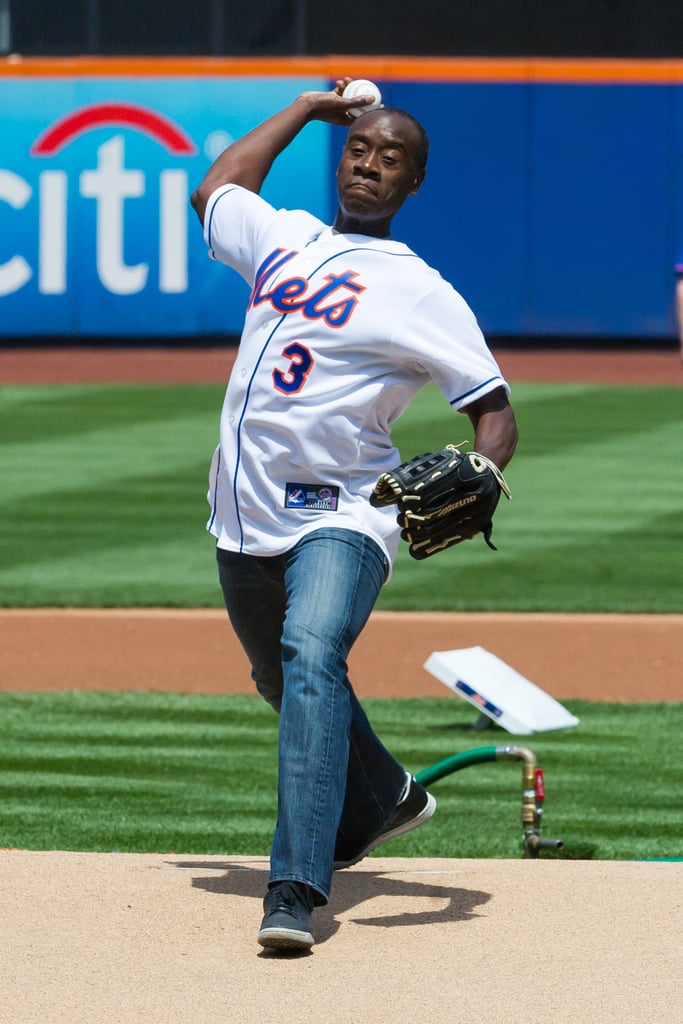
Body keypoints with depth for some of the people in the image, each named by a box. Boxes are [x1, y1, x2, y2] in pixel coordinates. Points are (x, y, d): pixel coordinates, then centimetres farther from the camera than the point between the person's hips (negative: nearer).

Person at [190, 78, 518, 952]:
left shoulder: (421, 293, -4)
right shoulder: (283, 236, 13)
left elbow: (494, 410, -7)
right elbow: (217, 188, 35)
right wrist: (308, 108, 33)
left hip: (337, 519, -7)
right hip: (243, 520, 7)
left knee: (309, 656, -31)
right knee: (285, 678, 22)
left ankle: (296, 891, -41)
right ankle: (379, 801, 51)